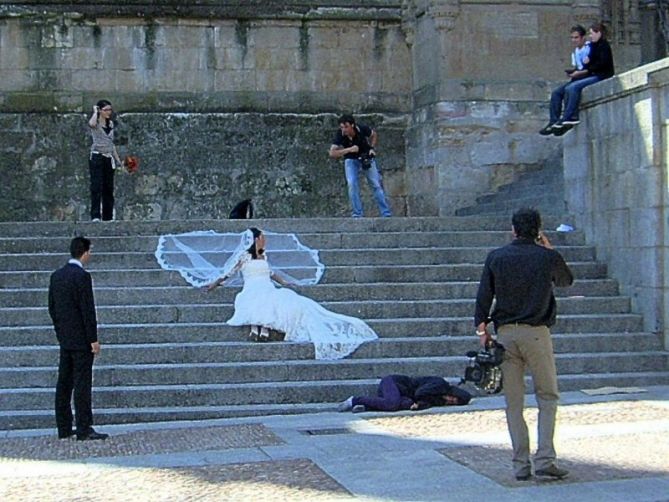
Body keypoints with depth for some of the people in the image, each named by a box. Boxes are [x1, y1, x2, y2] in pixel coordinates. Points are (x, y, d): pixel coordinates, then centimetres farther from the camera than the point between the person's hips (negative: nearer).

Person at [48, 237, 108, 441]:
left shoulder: (56, 276, 9)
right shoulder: (82, 276, -15)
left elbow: (52, 308, 14)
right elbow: (88, 310, -17)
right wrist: (93, 339, -13)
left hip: (64, 339, 8)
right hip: (81, 340, -8)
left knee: (64, 384, 10)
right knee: (82, 384, -6)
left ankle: (63, 428, 14)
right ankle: (84, 429, -6)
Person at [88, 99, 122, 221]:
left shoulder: (111, 124, 16)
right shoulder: (96, 122, -3)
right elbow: (91, 124, -31)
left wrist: (118, 160, 18)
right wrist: (95, 112, -14)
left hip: (109, 159, 6)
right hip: (97, 157, -6)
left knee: (109, 189, 6)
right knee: (97, 187, -11)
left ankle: (108, 217, 10)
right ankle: (95, 216, -14)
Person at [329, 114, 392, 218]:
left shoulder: (362, 129, -24)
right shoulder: (340, 134, -25)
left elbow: (374, 135, -1)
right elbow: (332, 153, -28)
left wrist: (372, 148, -15)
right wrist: (349, 149, -37)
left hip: (367, 158, 0)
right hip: (351, 160, 0)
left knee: (376, 184, -1)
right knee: (352, 184, -19)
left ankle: (386, 214, 5)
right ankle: (357, 214, -11)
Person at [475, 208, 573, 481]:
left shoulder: (496, 257, 3)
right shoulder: (548, 257, -1)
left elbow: (483, 295, 0)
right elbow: (566, 281, 19)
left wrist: (482, 328, 7)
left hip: (505, 333, 2)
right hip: (536, 332, -2)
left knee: (513, 401, 7)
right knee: (548, 396, 8)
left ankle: (521, 465, 7)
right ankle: (544, 459, -4)